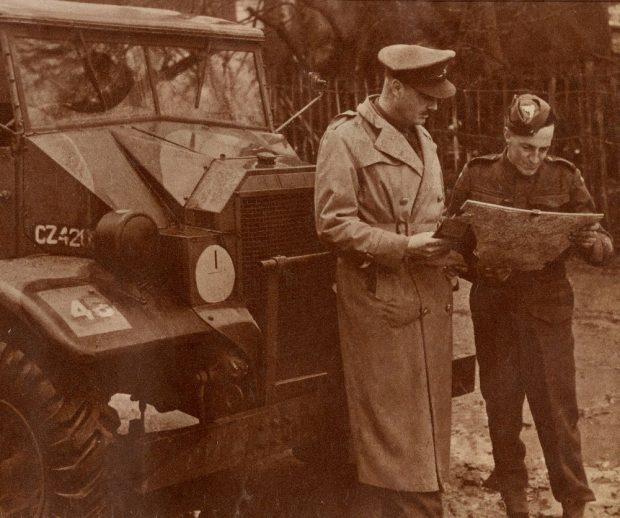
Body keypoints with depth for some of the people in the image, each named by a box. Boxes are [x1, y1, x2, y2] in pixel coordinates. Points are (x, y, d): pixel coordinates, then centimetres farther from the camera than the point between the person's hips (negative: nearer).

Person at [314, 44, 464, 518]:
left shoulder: (422, 138, 16)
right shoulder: (346, 137, -10)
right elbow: (334, 224, -15)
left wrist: (450, 247, 4)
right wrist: (403, 247, -21)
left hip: (430, 297, 8)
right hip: (383, 301, -8)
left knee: (427, 424, 15)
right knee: (392, 428, 1)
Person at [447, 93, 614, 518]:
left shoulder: (565, 177, -1)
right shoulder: (477, 175, -2)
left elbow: (604, 246, 1)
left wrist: (592, 243, -23)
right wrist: (479, 269, -14)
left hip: (548, 308, -1)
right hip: (493, 308, 1)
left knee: (557, 407, 1)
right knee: (501, 405, 11)